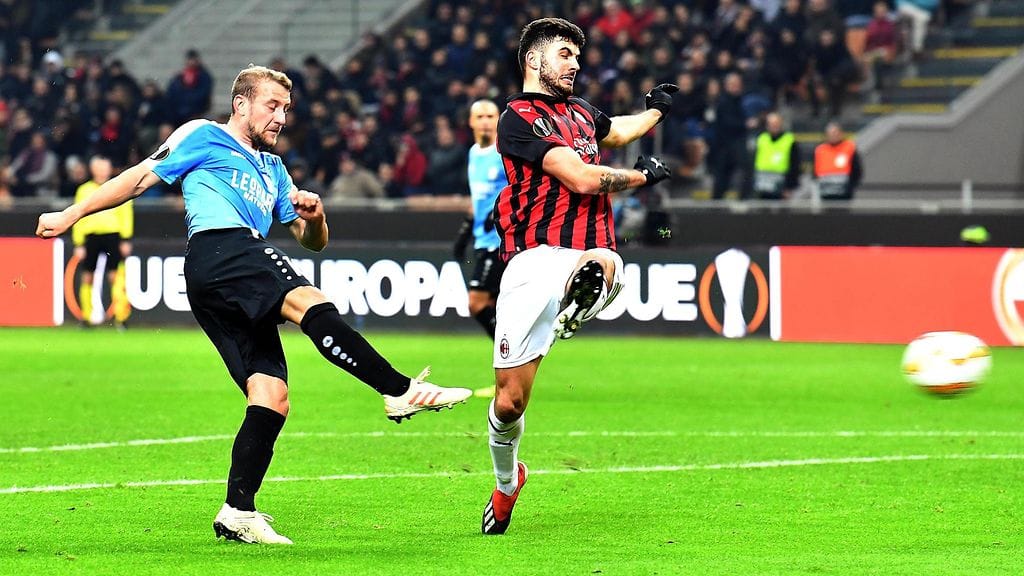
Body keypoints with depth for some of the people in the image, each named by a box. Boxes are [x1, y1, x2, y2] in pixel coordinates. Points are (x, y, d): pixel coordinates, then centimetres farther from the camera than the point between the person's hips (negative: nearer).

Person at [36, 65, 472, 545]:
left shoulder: (272, 169, 35)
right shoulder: (204, 137, 16)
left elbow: (313, 242, 33)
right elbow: (140, 178, 15)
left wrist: (313, 216, 9)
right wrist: (72, 214, 10)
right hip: (217, 249, -8)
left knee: (271, 397, -7)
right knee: (310, 303, -30)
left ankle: (238, 513, -9)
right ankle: (401, 391, -42)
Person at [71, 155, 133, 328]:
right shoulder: (84, 190, 14)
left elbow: (126, 214, 6)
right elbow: (78, 219, 12)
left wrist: (126, 240, -3)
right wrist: (78, 244, 4)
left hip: (112, 236, -2)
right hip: (90, 237, 2)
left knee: (115, 277, -10)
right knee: (87, 278, 1)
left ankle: (120, 317, -11)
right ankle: (87, 317, 10)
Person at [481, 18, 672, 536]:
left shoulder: (580, 113, 23)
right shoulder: (519, 117, -2)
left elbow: (618, 131, 50)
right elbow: (582, 179, -11)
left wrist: (656, 109, 62)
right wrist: (641, 176, 4)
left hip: (588, 252, 5)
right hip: (533, 257, -5)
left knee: (601, 266, -40)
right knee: (509, 401, -1)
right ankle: (506, 483, 23)